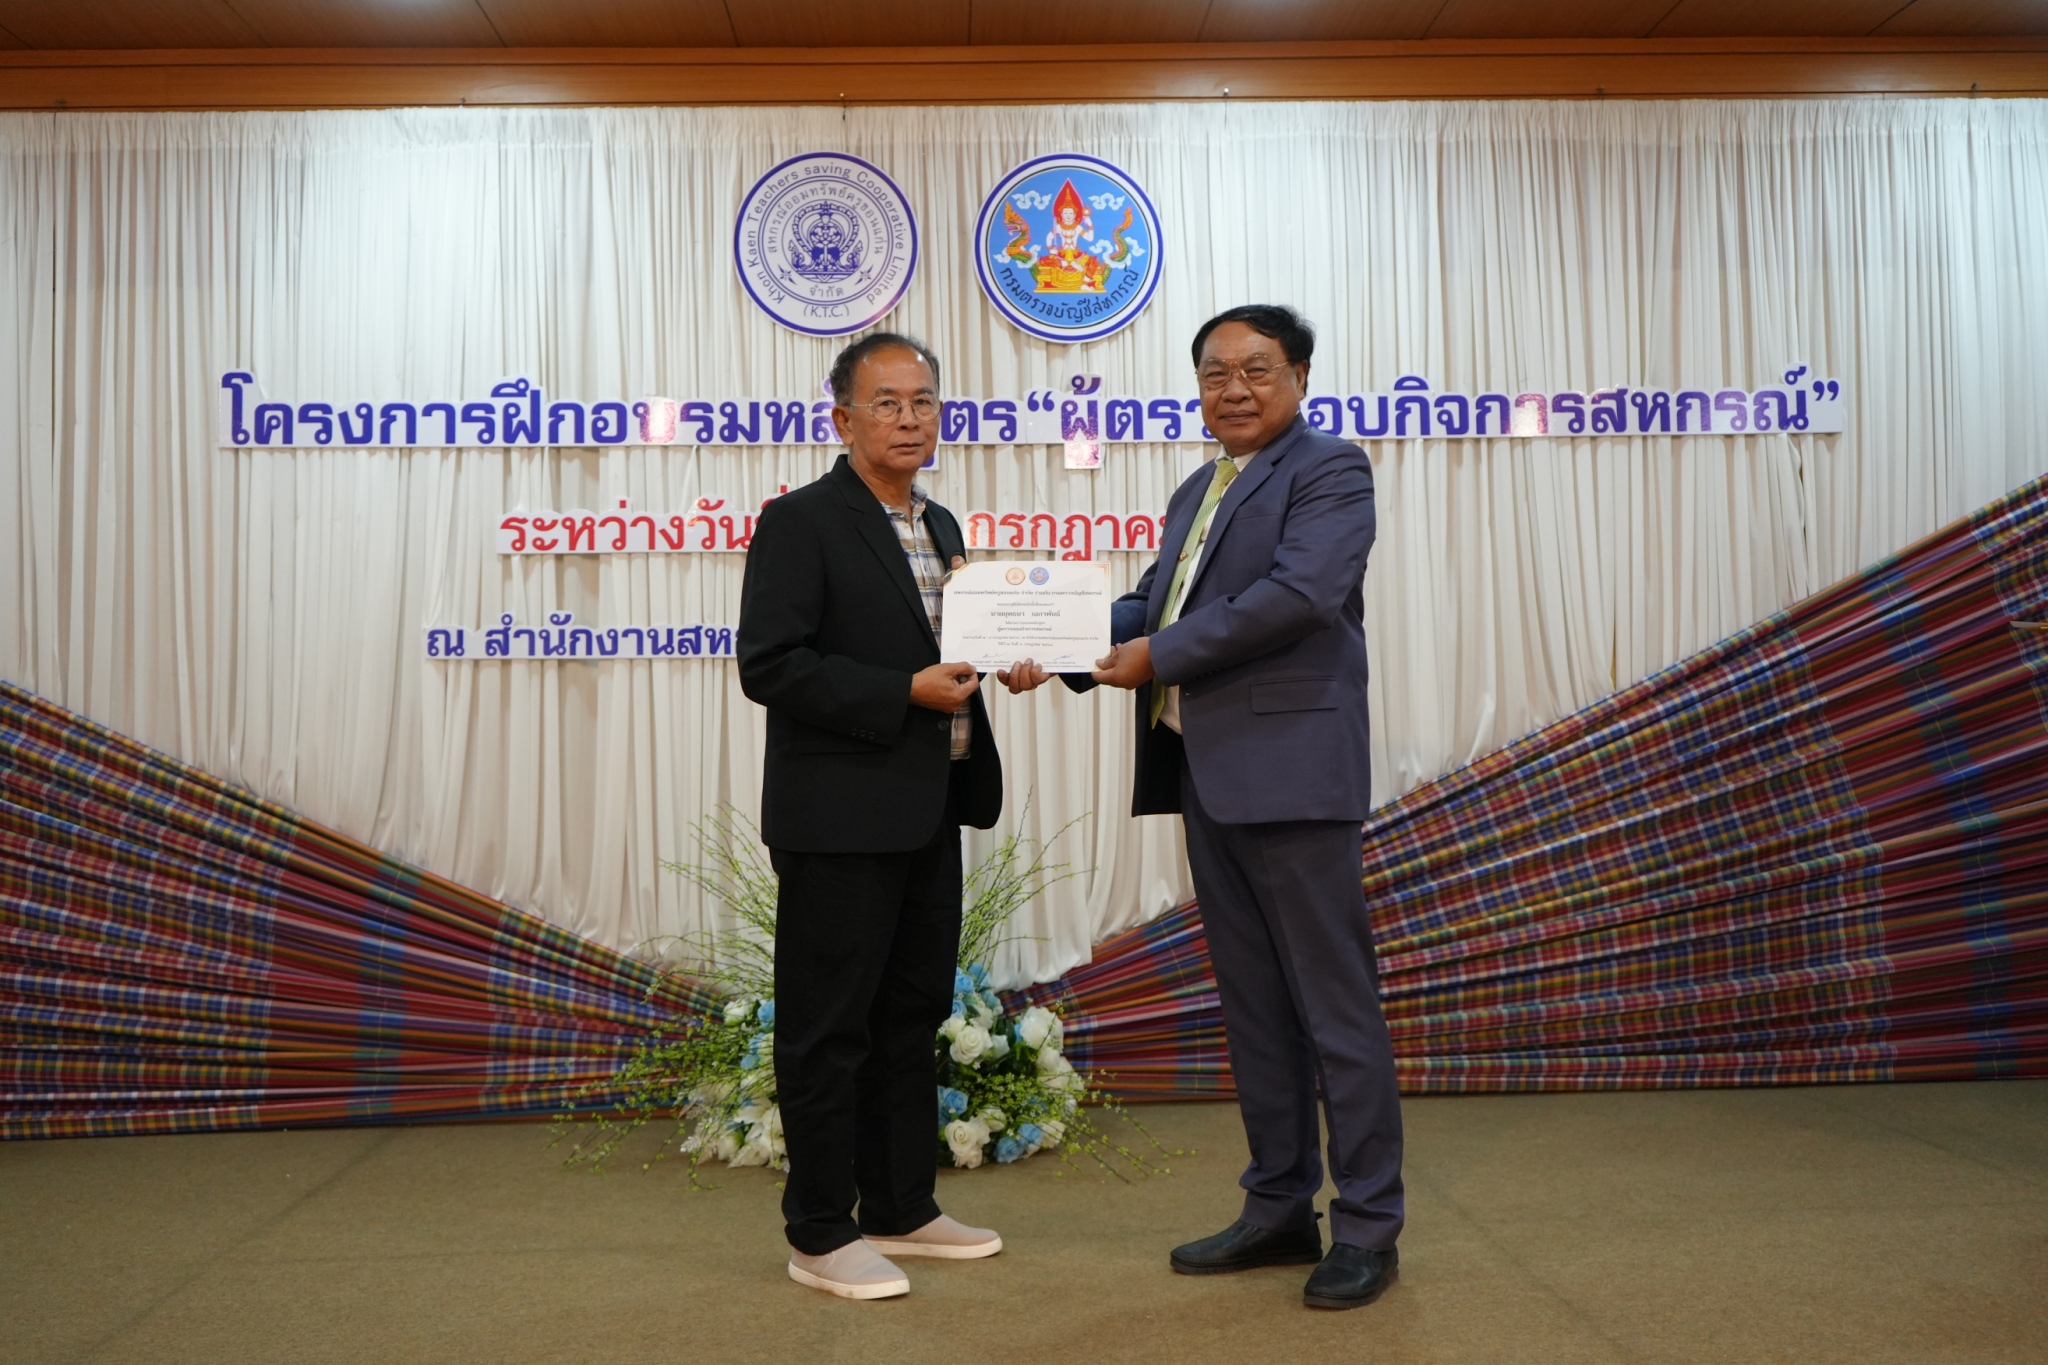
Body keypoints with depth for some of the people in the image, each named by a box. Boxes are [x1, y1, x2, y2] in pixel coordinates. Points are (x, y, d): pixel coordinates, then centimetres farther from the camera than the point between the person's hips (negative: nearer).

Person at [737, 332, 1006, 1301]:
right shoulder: (800, 522, -9)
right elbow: (770, 665, -17)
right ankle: (821, 1235, 14)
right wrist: (906, 692, -21)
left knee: (912, 1015, 16)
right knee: (829, 1028, 1)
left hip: (928, 813, 8)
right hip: (840, 819, -8)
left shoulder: (939, 527, 15)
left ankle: (902, 1209, 29)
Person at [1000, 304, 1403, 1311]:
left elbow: (1301, 591, -18)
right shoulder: (1196, 492, 21)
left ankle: (1367, 1227, 10)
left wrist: (1159, 655, -15)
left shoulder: (1328, 471, -3)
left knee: (1334, 1002, -1)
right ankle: (1279, 1209, 24)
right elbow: (1150, 602, 16)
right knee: (1251, 1003, 13)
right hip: (1205, 775, 8)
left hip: (1288, 768, -8)